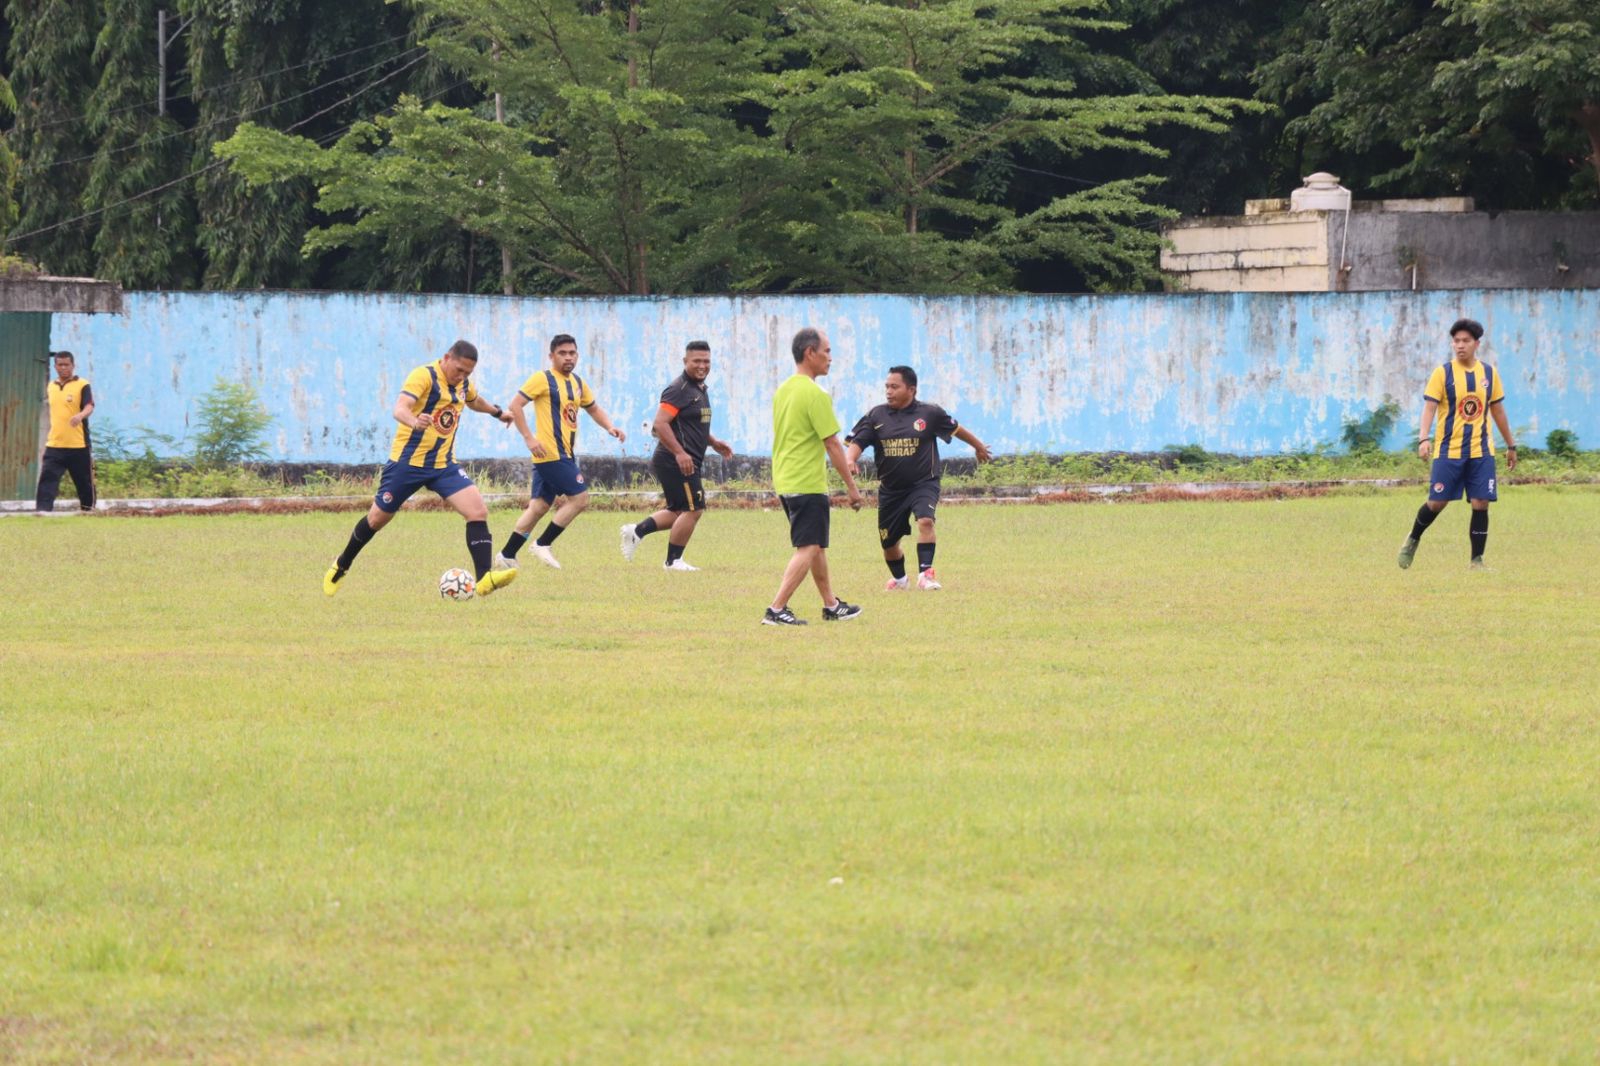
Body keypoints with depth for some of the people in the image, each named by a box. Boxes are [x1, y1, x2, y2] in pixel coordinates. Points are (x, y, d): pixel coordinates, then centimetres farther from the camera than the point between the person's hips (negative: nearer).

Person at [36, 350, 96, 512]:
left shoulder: (82, 385, -5)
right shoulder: (50, 387, 12)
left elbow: (89, 407, -20)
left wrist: (80, 415, -42)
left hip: (78, 446, -4)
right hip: (54, 446, 4)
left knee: (85, 483, 8)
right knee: (47, 480, -11)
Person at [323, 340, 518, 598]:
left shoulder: (463, 384, 6)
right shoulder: (424, 376, -18)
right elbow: (400, 409, -33)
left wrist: (497, 412, 46)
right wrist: (414, 422, -55)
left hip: (444, 465, 5)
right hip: (408, 461, -5)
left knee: (478, 512, -16)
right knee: (378, 518, 10)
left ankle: (484, 579, -20)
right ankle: (341, 565, 35)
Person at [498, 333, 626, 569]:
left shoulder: (578, 383, 16)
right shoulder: (543, 379, -8)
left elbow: (593, 409, 30)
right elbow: (516, 405, -13)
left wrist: (609, 427, 10)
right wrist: (529, 438, -20)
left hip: (564, 454, 8)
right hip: (551, 453, -8)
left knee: (538, 506, 9)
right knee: (579, 497, -10)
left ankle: (507, 555, 13)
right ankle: (543, 545, -3)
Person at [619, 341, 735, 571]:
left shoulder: (701, 389, 17)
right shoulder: (679, 390, -15)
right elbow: (660, 424, -23)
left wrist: (713, 443, 19)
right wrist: (680, 453, -29)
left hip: (687, 463, 10)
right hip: (675, 463, -10)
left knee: (679, 512, 16)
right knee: (694, 509, -6)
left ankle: (637, 530, 19)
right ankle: (674, 560, 4)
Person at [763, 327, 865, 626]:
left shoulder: (782, 391, 10)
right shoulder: (815, 394, -17)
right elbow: (832, 444, -15)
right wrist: (851, 486, -9)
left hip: (784, 481, 9)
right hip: (807, 484, -9)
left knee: (815, 546, 19)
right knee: (808, 549, -6)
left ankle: (831, 606, 28)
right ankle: (777, 610, -13)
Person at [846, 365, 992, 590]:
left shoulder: (930, 413, -5)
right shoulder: (876, 416, -3)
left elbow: (955, 429, 11)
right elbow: (857, 442, -10)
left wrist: (978, 446, 27)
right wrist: (850, 460, -33)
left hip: (923, 484, -3)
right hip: (890, 489, 3)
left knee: (925, 520, -31)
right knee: (888, 542, 13)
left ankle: (925, 572, -27)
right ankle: (899, 578, 40)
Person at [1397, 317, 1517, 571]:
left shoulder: (1489, 373, 8)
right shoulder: (1442, 374, -3)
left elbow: (1498, 411, 16)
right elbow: (1429, 407, -11)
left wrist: (1511, 446, 20)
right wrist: (1424, 438, -26)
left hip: (1481, 451, 3)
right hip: (1448, 451, -3)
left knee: (1481, 504, -4)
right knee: (1436, 502, -2)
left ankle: (1477, 560, 3)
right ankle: (1413, 540, 24)